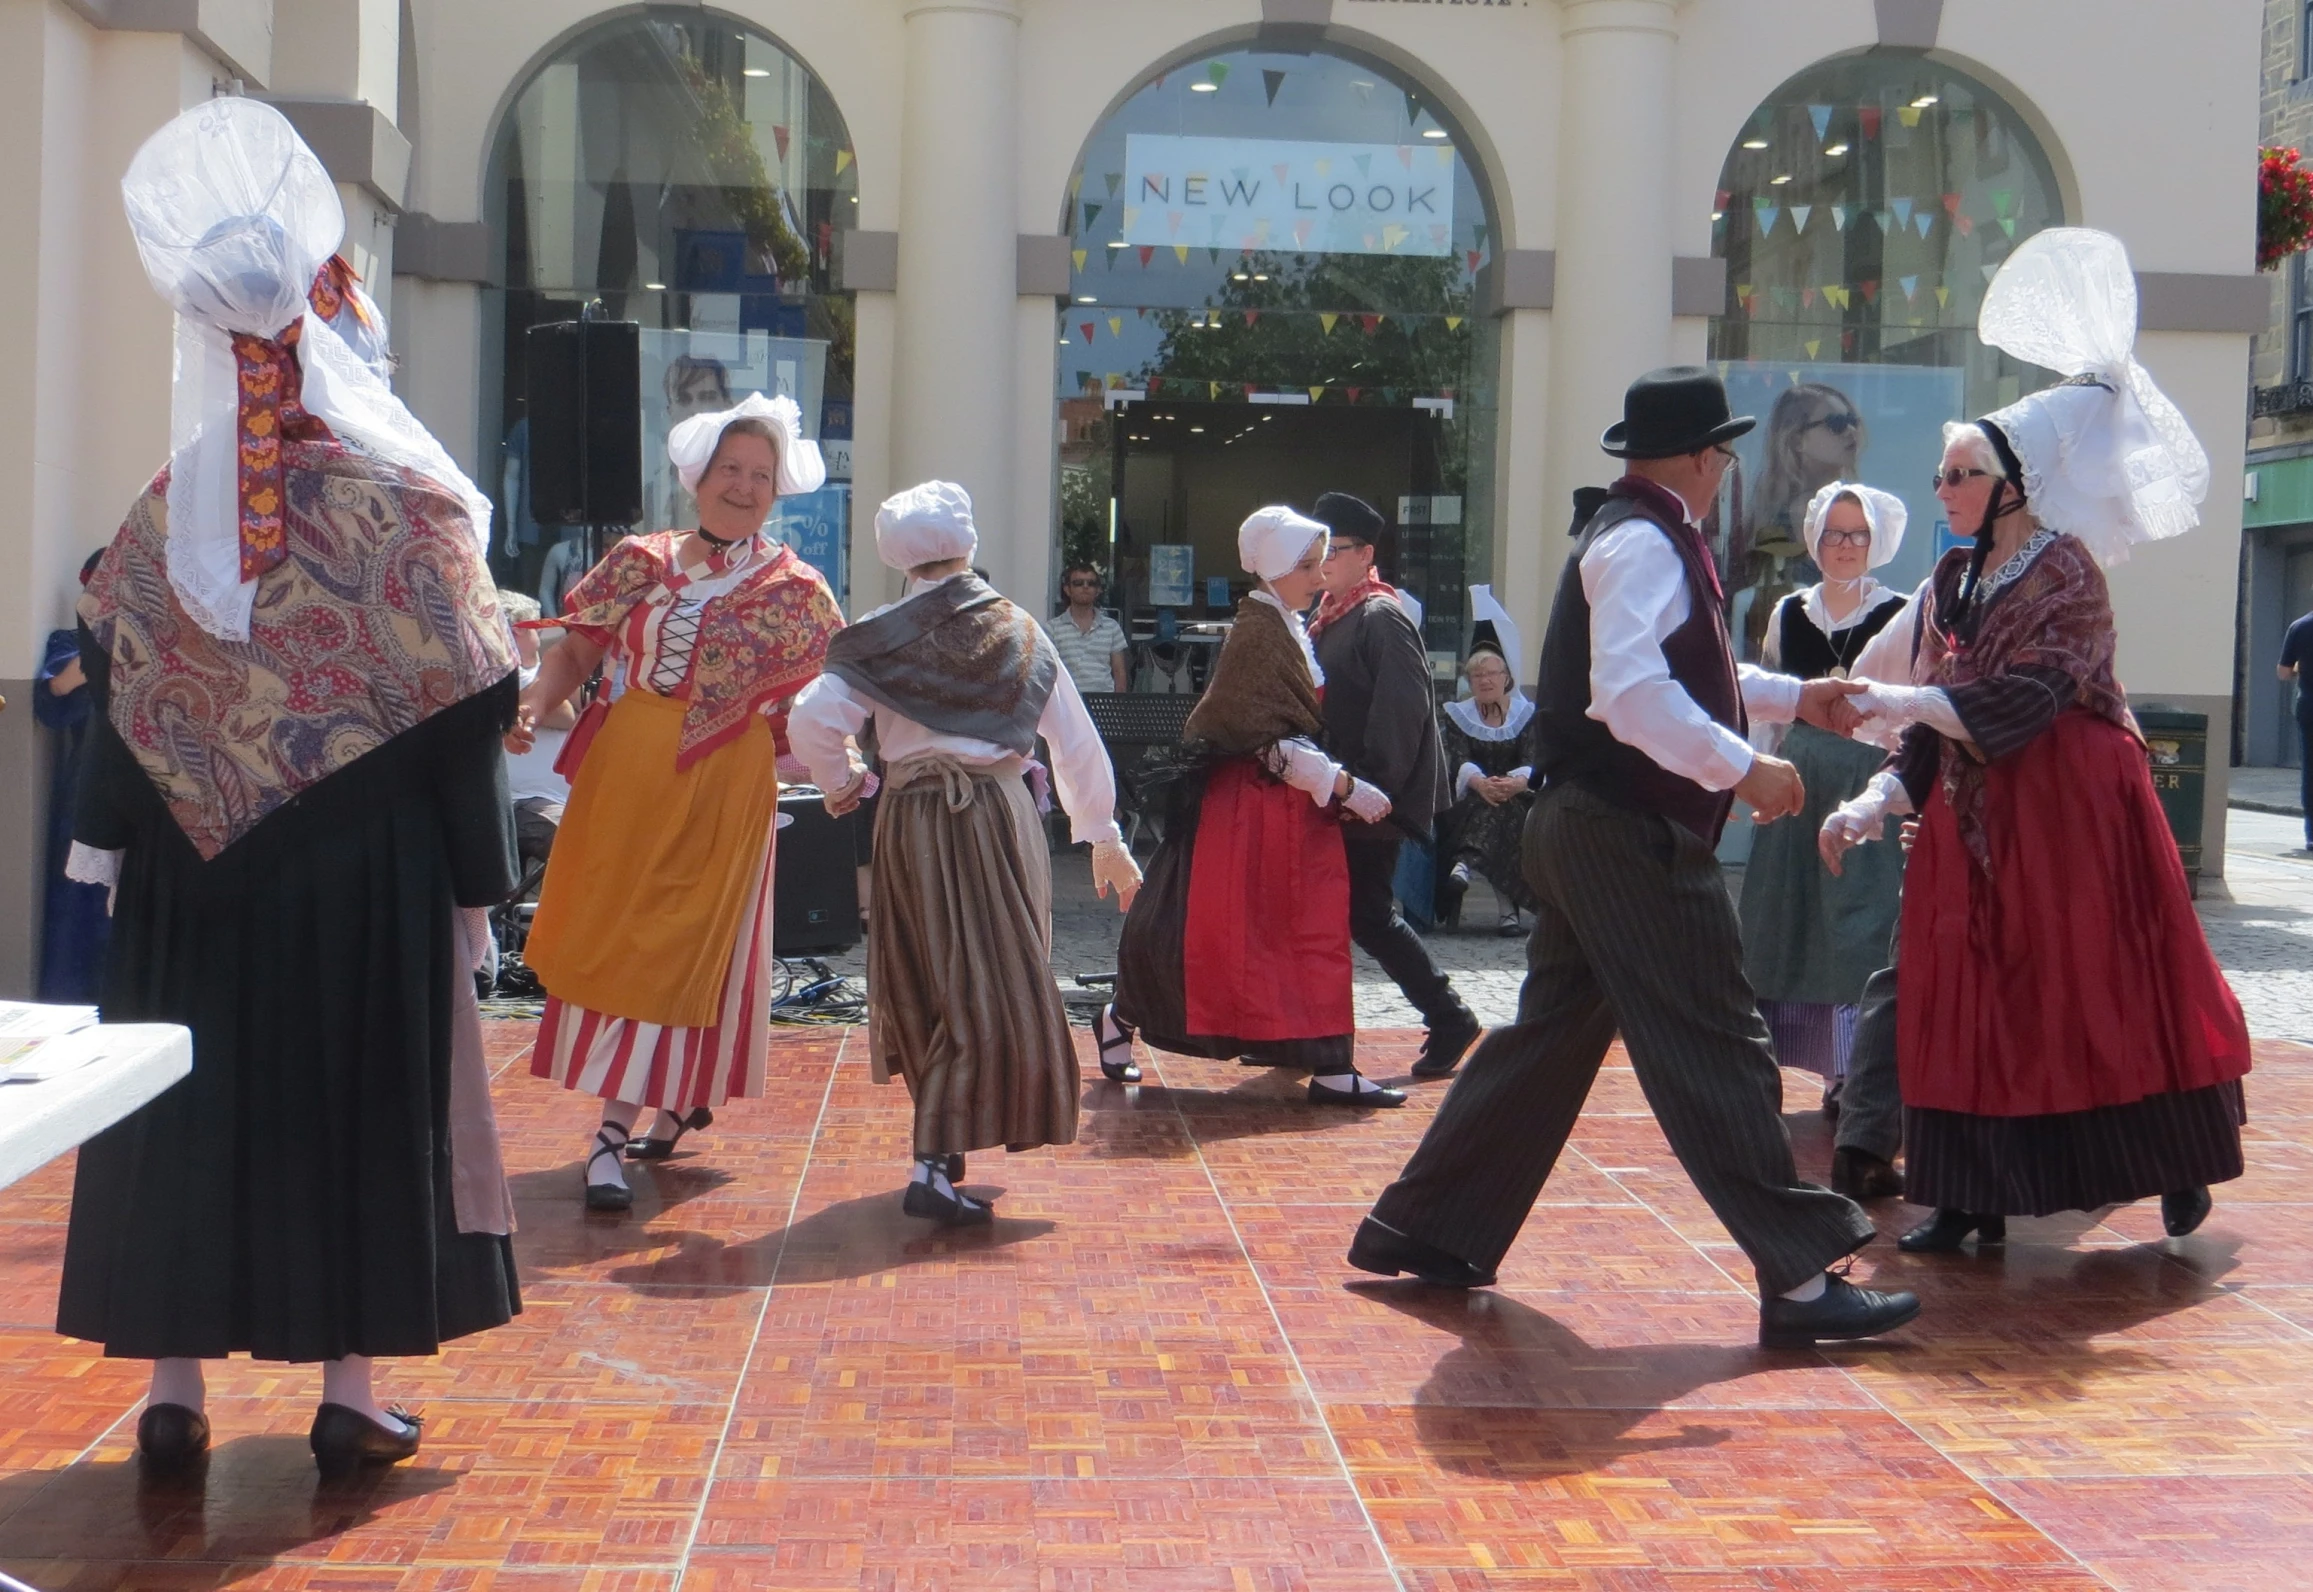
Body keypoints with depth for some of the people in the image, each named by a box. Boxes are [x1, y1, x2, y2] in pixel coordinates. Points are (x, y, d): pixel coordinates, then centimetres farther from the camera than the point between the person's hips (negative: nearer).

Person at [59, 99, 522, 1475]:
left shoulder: (168, 510, -1)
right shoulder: (400, 507, -11)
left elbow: (116, 697, 4)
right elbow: (464, 712, -10)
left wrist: (113, 851, 13)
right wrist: (474, 879, -2)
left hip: (197, 869, 3)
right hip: (370, 869, -3)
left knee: (193, 1102, 10)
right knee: (356, 1108, 7)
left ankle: (175, 1394, 16)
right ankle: (349, 1396, 13)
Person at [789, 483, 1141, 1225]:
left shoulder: (881, 641, 0)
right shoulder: (1018, 633, 4)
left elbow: (811, 720, -12)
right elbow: (1076, 741, 7)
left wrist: (841, 782, 9)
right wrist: (1105, 838, 16)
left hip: (910, 822, 1)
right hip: (999, 814, -1)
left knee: (929, 985, 16)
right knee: (997, 987, -1)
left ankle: (943, 1144, 28)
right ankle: (933, 1165, -11)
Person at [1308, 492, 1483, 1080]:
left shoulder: (1382, 619, -12)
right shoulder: (1328, 620, 15)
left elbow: (1402, 715, -19)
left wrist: (1372, 789, -22)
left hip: (1370, 806, -9)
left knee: (1368, 914, -5)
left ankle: (1449, 1018, 7)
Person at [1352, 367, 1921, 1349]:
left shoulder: (1641, 537, 19)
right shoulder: (1643, 544, -15)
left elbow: (1682, 672, 33)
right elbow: (1631, 693, -28)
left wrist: (1796, 698, 31)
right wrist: (1743, 768, -25)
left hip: (1595, 828, 11)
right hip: (1632, 834, -11)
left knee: (1554, 1031, 15)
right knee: (1713, 1048, -7)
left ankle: (1424, 1231, 22)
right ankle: (1800, 1280, -3)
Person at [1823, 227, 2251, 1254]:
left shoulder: (2065, 571, -9)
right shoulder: (1952, 581, 10)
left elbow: (2019, 700, -21)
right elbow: (1933, 735, 10)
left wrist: (1899, 700, -24)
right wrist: (1874, 804, -2)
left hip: (2070, 811, -6)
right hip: (1974, 815, 6)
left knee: (2097, 986, 1)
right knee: (1974, 997, 3)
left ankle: (2177, 1169, 19)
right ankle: (1975, 1198, 7)